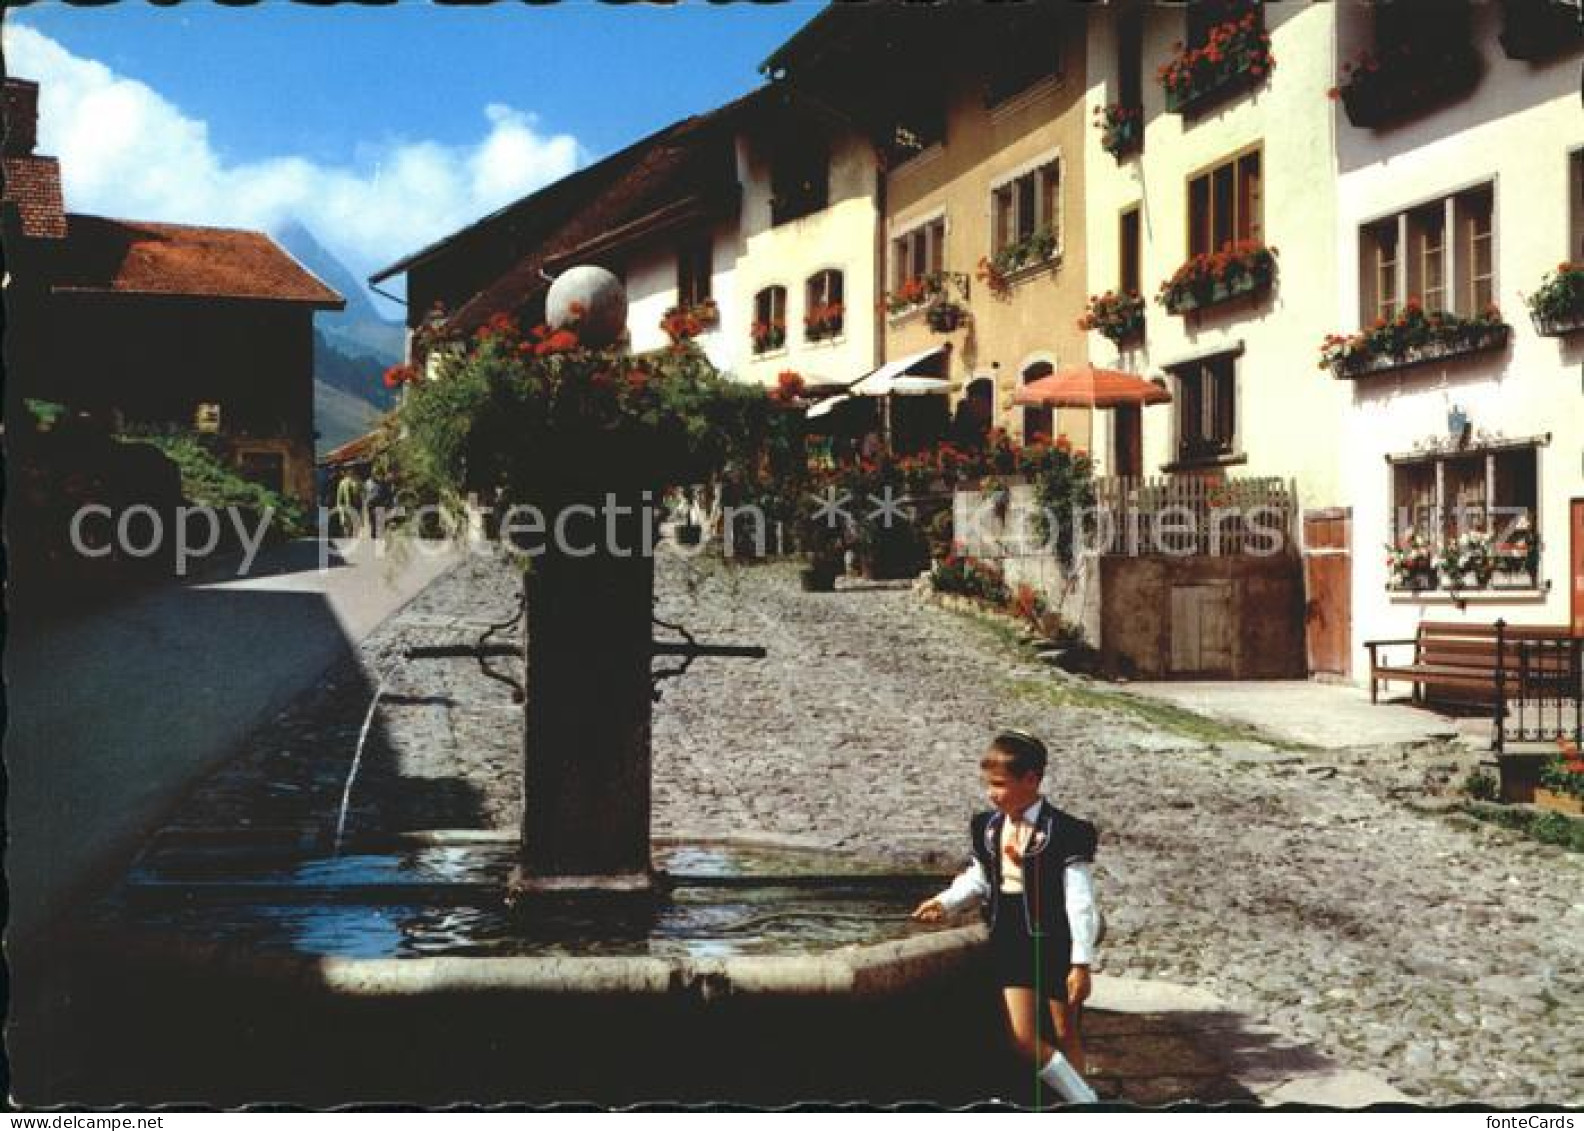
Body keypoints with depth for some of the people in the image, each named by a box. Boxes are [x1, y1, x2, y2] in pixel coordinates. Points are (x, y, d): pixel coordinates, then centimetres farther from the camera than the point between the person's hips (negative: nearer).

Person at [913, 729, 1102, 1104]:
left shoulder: (1063, 832, -15)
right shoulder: (988, 828, 2)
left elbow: (1080, 900, -14)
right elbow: (978, 879, 15)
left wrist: (1081, 963, -15)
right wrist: (945, 902, -2)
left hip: (1056, 944, -4)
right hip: (1011, 942, 4)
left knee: (1065, 1035, 8)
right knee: (1024, 1039, -2)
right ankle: (1084, 1101, 15)